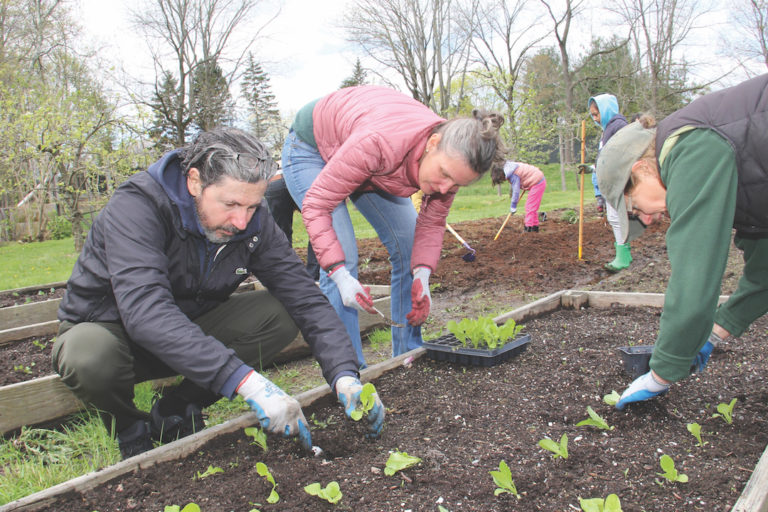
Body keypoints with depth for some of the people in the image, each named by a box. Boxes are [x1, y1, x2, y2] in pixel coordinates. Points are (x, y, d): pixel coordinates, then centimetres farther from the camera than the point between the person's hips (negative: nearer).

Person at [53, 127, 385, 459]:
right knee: (90, 357, -38)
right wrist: (246, 381, -50)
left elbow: (304, 297, -16)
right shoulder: (136, 207, -30)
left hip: (189, 329, 4)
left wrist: (344, 375, -31)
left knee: (280, 314, -18)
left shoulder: (253, 222, -14)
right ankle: (129, 428, -2)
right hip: (110, 330, -3)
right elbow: (146, 311, -43)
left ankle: (175, 413, -2)